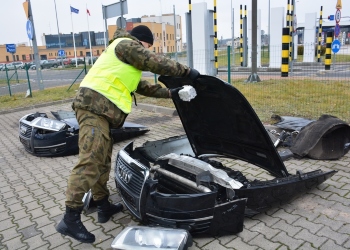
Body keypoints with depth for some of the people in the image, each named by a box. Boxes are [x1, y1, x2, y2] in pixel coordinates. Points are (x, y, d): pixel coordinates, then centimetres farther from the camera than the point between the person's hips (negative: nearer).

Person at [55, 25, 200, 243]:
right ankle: (71, 219, -10)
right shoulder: (126, 45, 1)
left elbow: (141, 86, 32)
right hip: (94, 105, -11)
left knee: (102, 161, 14)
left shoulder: (126, 60, 32)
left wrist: (170, 93, 33)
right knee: (90, 162, -14)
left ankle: (104, 206, 24)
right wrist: (187, 71, 6)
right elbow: (158, 64, -4)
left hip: (101, 110, 11)